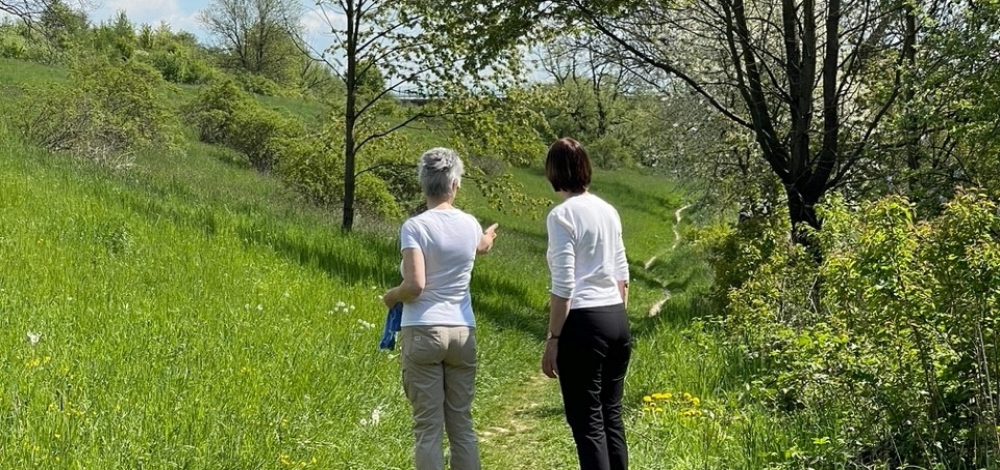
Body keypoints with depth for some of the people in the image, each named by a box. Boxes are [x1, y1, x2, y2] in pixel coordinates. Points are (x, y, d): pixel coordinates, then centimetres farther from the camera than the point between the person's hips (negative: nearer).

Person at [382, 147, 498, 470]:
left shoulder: (415, 227, -10)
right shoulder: (470, 225, 6)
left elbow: (415, 286, -18)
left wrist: (391, 297, 4)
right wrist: (488, 237, 55)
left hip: (423, 331, -4)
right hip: (463, 332, 4)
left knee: (428, 428, 0)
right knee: (462, 424, 10)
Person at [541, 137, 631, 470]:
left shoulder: (562, 215, -11)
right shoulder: (608, 211, 10)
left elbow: (563, 287, -14)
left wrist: (552, 339, -9)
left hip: (584, 323, -7)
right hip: (617, 319, 7)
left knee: (587, 421, -1)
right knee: (611, 414, 14)